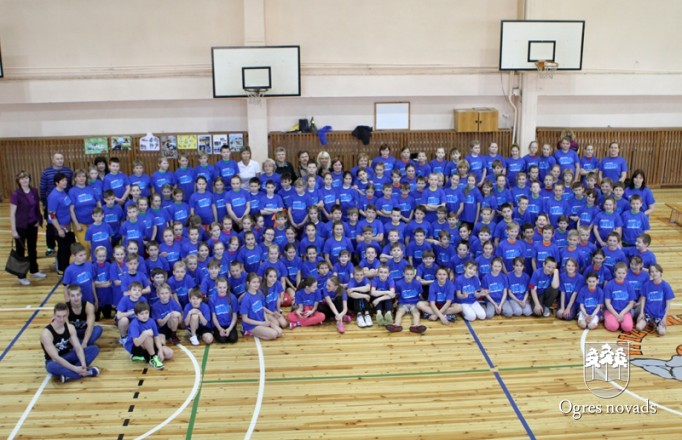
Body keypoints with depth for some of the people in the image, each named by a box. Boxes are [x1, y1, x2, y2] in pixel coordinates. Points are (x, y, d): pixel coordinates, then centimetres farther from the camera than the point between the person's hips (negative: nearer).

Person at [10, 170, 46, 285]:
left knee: (33, 248, 18)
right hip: (21, 226, -5)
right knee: (20, 250, 6)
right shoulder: (16, 194, -16)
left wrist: (39, 220, 6)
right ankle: (21, 276, 15)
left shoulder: (34, 191, 0)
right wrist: (13, 230, -15)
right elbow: (12, 214, -14)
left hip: (32, 225, 5)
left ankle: (34, 271, 34)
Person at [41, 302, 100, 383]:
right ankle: (87, 372, -31)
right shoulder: (46, 334, -25)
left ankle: (69, 375, -28)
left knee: (94, 349, -13)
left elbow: (78, 348, -12)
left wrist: (83, 364, -30)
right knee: (52, 366, -43)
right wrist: (75, 368, -35)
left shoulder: (70, 327, -7)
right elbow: (55, 357, -29)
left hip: (68, 356, 5)